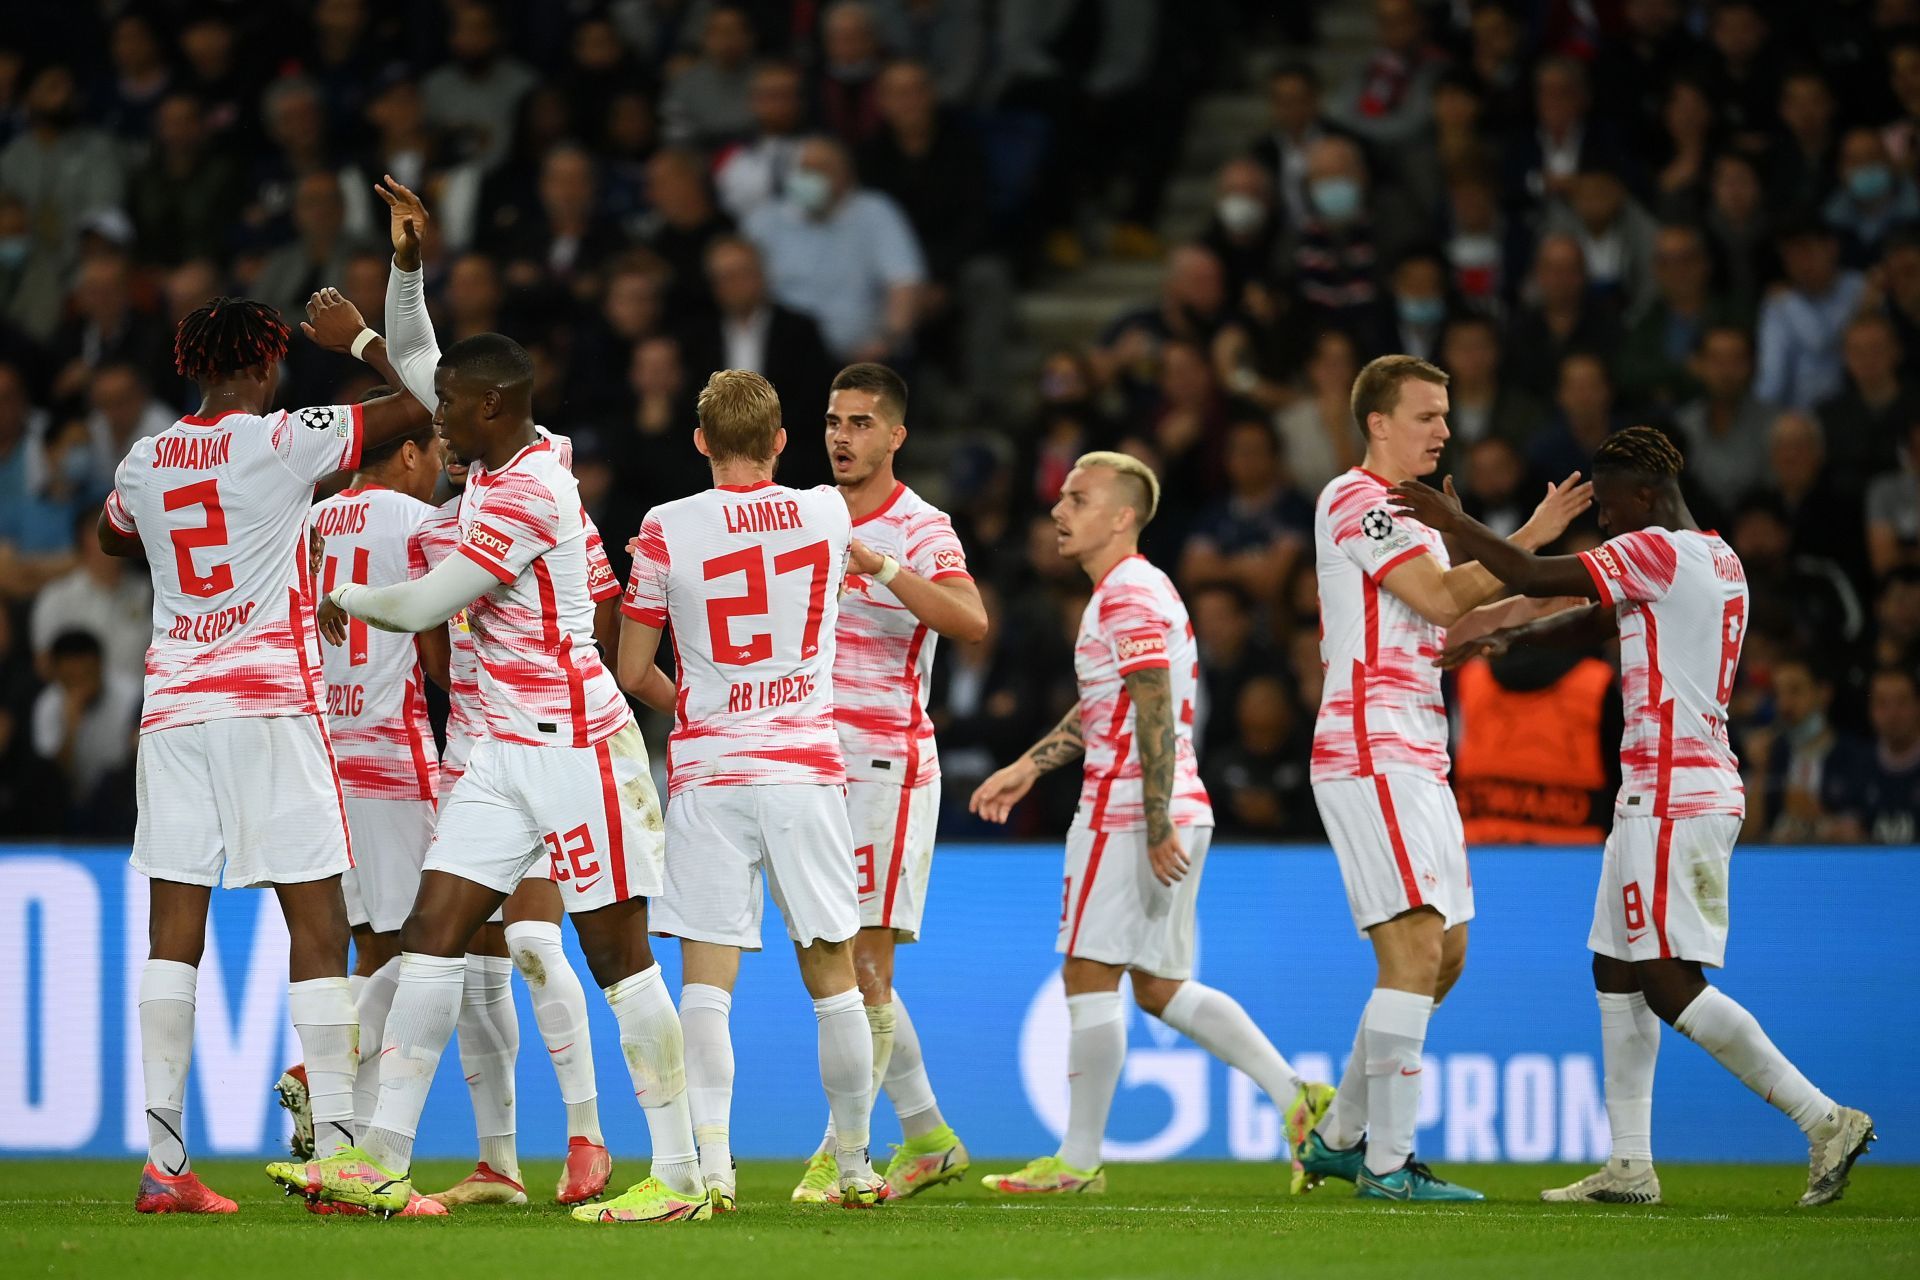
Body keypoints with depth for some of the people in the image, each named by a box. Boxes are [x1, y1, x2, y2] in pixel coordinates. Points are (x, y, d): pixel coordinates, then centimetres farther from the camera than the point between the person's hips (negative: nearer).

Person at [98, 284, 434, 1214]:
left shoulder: (145, 462, 11)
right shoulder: (283, 440, -5)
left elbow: (113, 539, 33)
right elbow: (423, 404, -3)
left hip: (172, 707, 5)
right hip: (271, 699, -5)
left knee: (174, 930, 3)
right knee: (316, 925, -3)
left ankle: (161, 1158, -2)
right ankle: (338, 1153, -7)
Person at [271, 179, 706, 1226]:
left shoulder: (527, 494, -18)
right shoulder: (500, 449, 9)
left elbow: (421, 607, -16)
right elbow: (414, 364, 24)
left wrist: (342, 601, 4)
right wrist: (407, 266, 9)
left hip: (575, 745, -9)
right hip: (506, 748, 9)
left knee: (619, 953, -6)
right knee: (433, 927, 1)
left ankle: (679, 1173, -3)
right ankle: (382, 1159, -1)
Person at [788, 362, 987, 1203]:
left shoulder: (920, 530, -9)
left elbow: (970, 621, -28)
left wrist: (879, 563, -35)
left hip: (888, 763, -8)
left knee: (865, 963, -10)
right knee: (845, 969, 10)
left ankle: (838, 1155, -9)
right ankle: (928, 1137, 21)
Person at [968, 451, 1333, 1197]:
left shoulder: (1128, 596, -14)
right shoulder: (1134, 590, 18)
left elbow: (1155, 716, -21)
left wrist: (1157, 826, -24)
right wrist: (1030, 766, 29)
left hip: (1127, 813, -10)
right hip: (1178, 813, 10)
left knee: (1090, 976, -4)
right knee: (1161, 987, 13)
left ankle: (1078, 1160, 0)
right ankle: (1296, 1097, 9)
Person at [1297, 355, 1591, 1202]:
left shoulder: (1404, 511, 23)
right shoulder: (1354, 499, -9)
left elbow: (1444, 620, 25)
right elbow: (1439, 598, -18)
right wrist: (1532, 537, -12)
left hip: (1414, 761, 11)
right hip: (1370, 755, -11)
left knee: (1444, 953, 13)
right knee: (1416, 948, -16)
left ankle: (1338, 1136, 21)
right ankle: (1387, 1163, -16)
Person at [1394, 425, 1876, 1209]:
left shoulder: (1657, 553, -12)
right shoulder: (1716, 558, 17)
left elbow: (1534, 578, -15)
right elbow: (1600, 619, 26)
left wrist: (1454, 523, -3)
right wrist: (1507, 641, 18)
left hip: (1671, 797, -10)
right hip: (1698, 787, 10)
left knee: (1670, 984, -11)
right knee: (1615, 972, 12)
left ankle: (1824, 1119, -15)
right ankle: (1631, 1166, 11)